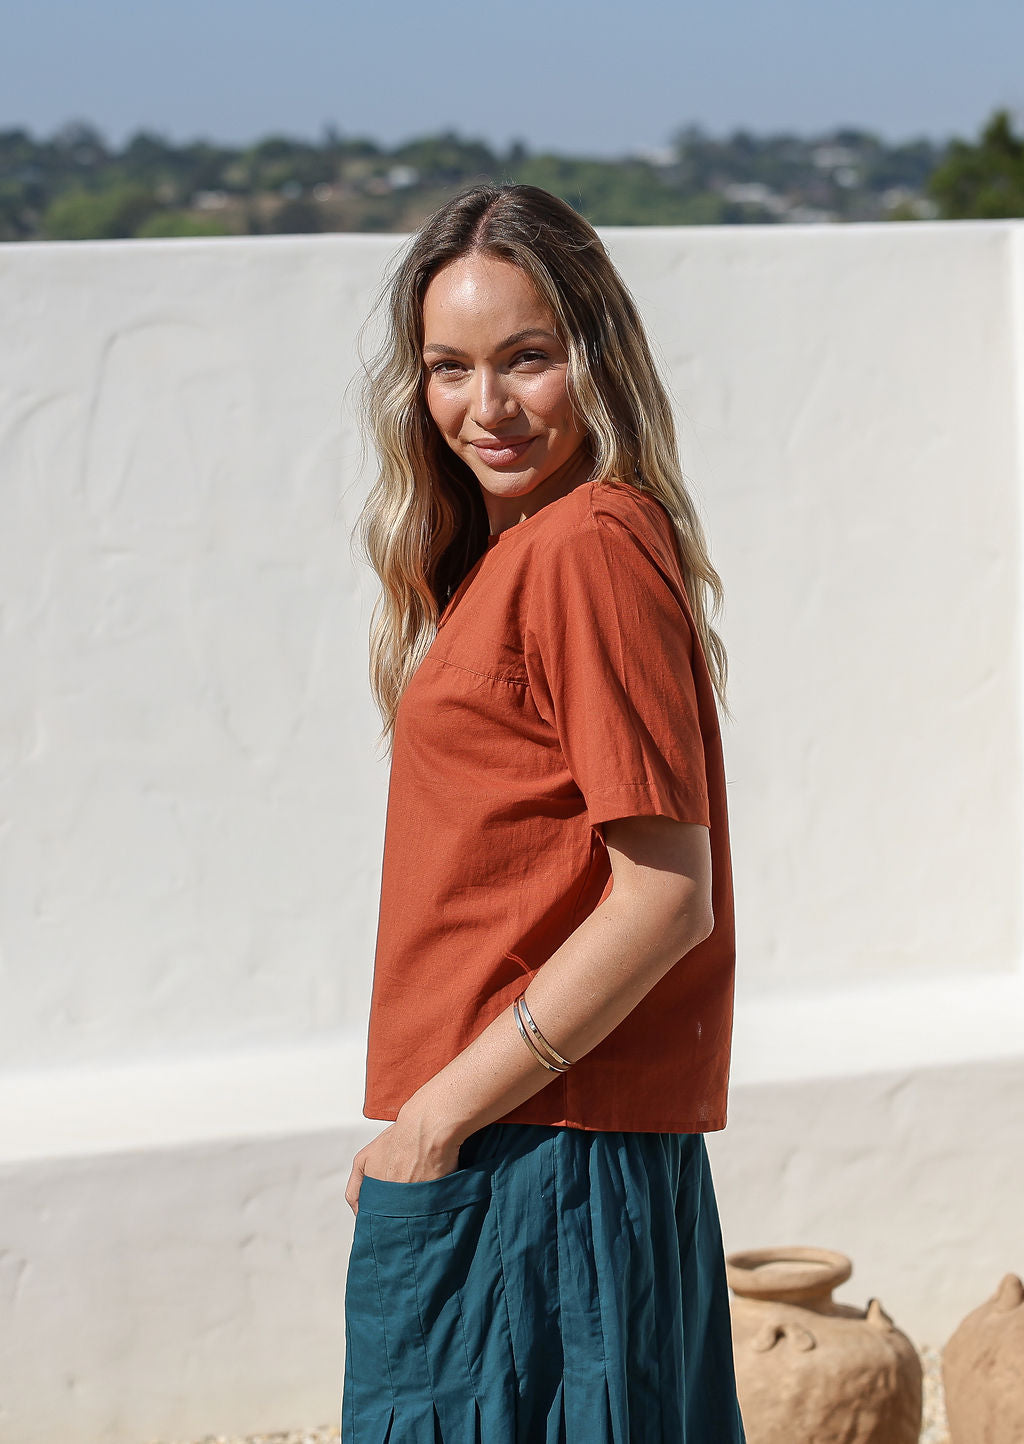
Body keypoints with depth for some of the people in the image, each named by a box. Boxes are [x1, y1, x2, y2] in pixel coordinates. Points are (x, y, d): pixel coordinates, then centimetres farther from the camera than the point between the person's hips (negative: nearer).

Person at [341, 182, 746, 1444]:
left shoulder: (587, 549, -14)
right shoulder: (499, 552, 14)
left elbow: (665, 895, -19)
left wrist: (441, 1115, -15)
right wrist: (437, 1112, 8)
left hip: (528, 1161, -9)